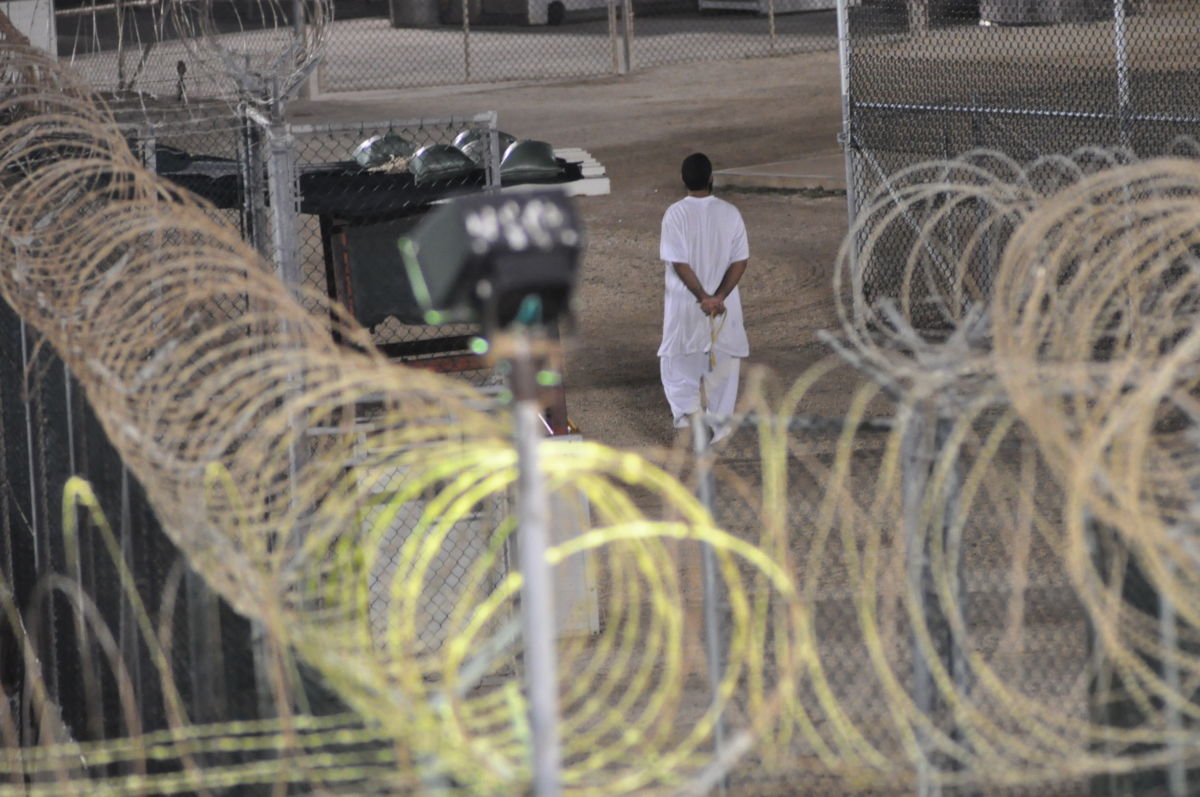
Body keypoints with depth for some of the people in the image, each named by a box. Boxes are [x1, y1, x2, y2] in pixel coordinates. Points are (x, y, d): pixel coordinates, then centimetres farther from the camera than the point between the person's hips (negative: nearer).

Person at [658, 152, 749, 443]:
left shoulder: (675, 214, -14)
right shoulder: (730, 213, -7)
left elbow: (679, 263, -18)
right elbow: (740, 261, -11)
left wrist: (702, 297, -15)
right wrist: (719, 296, -15)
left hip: (684, 303, -2)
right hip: (725, 305, 2)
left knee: (678, 363, 12)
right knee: (722, 364, 16)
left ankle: (687, 409, -7)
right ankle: (718, 421, 20)